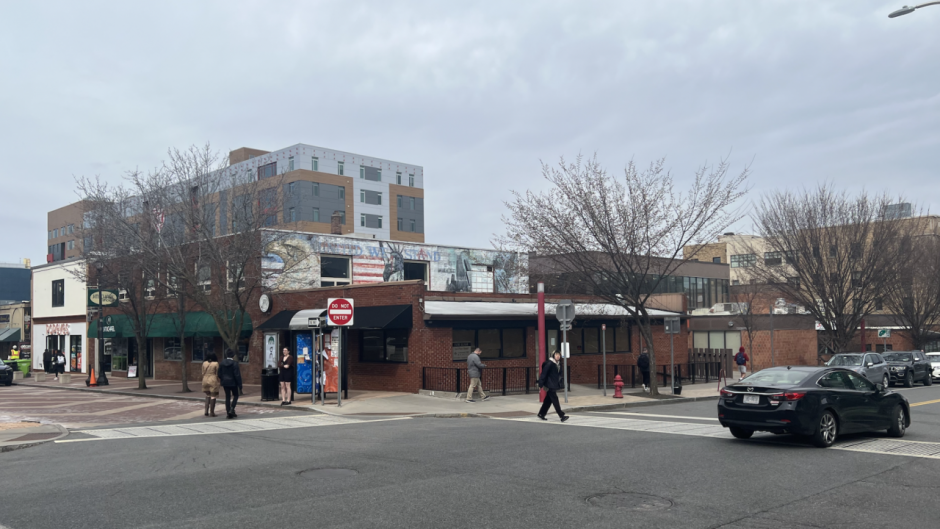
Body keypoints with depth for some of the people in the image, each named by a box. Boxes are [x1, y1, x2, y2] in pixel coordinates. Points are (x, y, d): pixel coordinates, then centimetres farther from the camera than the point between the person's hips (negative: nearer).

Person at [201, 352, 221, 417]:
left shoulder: (204, 363, 4)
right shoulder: (216, 364, -7)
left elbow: (203, 373, 8)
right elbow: (217, 374, -4)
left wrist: (203, 381, 17)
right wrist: (218, 382, 6)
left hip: (205, 381, 5)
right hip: (213, 381, -4)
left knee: (207, 396, 18)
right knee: (213, 396, 2)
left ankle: (206, 411, 9)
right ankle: (211, 413, 3)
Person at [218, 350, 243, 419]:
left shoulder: (222, 363, 1)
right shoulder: (234, 363, -14)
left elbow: (219, 374, 5)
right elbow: (237, 375, -15)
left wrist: (222, 383, 17)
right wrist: (240, 385, -9)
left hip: (225, 383, 4)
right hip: (233, 382, -4)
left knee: (227, 397, 10)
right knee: (235, 396, 13)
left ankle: (228, 413, 8)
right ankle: (232, 409, -4)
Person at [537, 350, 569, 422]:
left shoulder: (556, 364, 12)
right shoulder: (549, 363, -16)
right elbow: (543, 374, -17)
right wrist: (541, 385, -18)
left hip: (553, 385, 10)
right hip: (549, 385, -10)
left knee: (548, 400, 13)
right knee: (555, 399, -9)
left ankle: (541, 414, 23)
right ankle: (561, 416, -10)